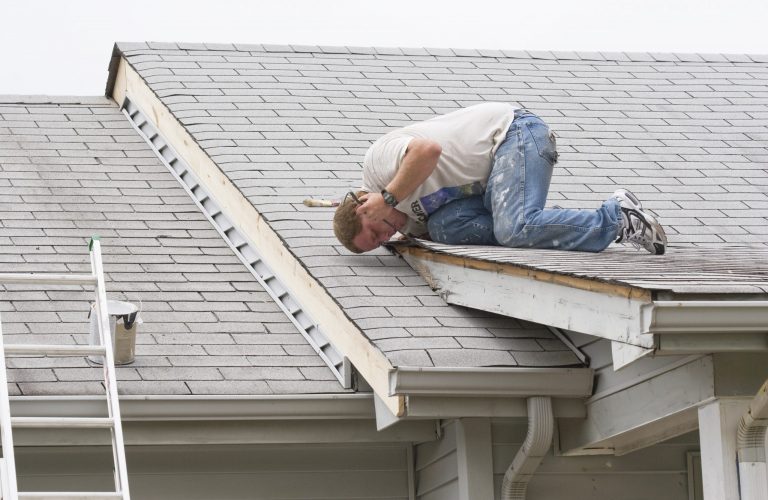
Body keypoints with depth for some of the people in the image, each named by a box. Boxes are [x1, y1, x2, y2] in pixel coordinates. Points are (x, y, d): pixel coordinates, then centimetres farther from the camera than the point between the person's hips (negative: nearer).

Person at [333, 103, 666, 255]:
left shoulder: (378, 161, -13)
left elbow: (428, 150, -29)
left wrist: (388, 197, -21)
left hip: (512, 130, -9)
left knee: (516, 228, -30)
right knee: (444, 227, -14)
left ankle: (618, 219, -18)